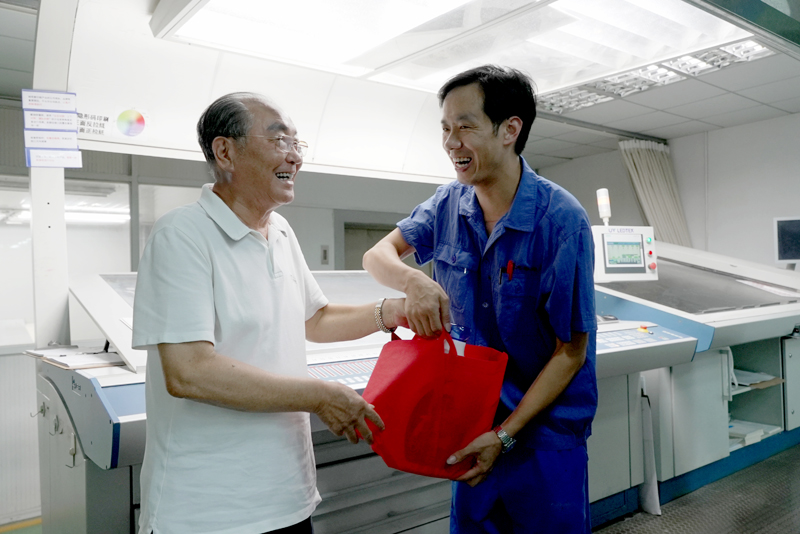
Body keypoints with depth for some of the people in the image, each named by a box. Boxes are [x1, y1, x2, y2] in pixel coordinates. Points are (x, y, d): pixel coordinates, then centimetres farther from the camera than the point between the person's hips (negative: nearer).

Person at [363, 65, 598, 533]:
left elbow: (571, 352, -15)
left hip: (547, 429, -4)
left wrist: (505, 434, -18)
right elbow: (378, 254, -1)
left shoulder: (562, 220, -19)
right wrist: (413, 280, -25)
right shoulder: (449, 204, -4)